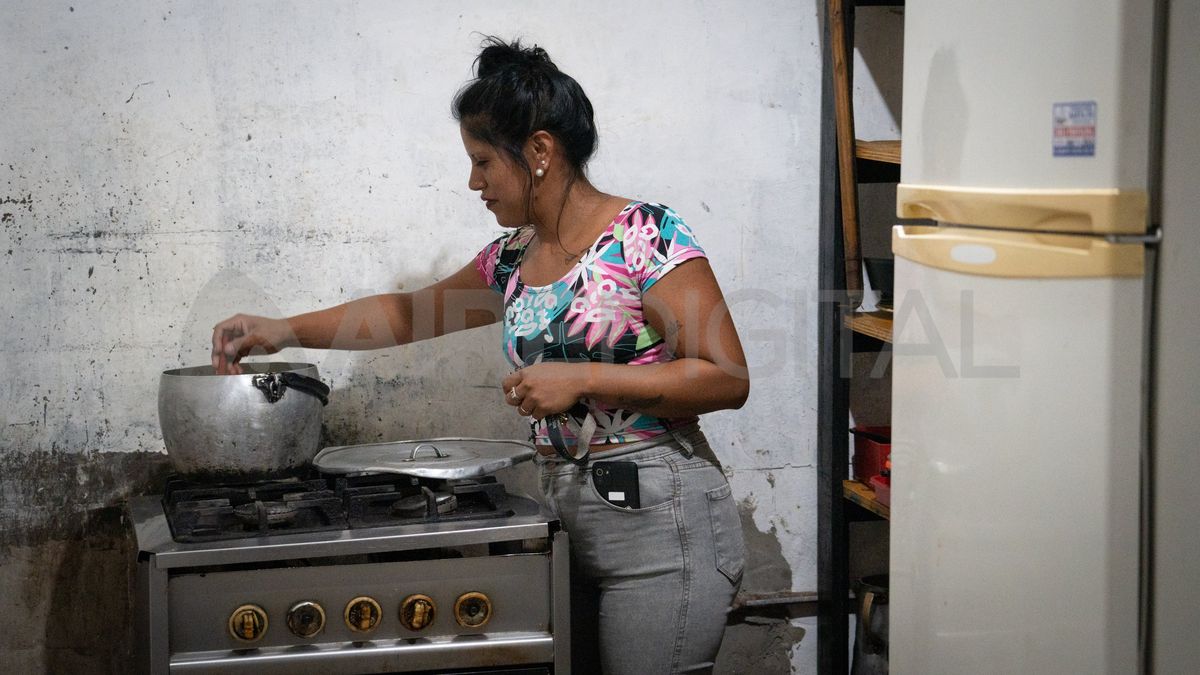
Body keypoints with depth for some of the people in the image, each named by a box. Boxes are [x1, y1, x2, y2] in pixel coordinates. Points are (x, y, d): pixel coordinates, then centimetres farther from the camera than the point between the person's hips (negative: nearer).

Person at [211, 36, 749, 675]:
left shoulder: (647, 235, -11)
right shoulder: (511, 258, 12)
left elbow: (727, 378, -15)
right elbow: (409, 312, 27)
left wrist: (582, 379, -18)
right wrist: (285, 330, 20)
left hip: (657, 523, -7)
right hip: (564, 516, 7)